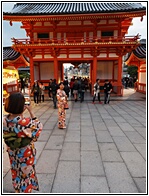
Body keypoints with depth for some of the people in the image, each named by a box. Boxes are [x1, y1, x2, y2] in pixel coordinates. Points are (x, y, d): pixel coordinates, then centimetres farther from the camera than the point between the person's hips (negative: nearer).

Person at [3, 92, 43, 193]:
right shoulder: (25, 122, -35)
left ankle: (18, 190, 53)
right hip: (25, 155, -6)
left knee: (16, 174, 30)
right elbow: (39, 126, -16)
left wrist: (20, 113, -3)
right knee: (26, 174, 21)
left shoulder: (4, 119, -17)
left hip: (12, 153, 6)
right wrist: (31, 111, -15)